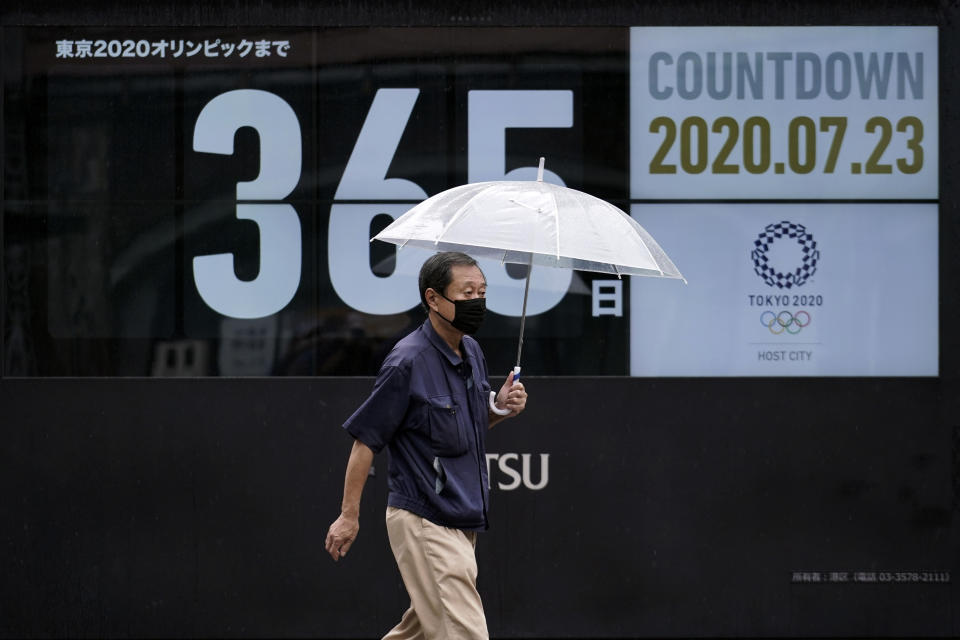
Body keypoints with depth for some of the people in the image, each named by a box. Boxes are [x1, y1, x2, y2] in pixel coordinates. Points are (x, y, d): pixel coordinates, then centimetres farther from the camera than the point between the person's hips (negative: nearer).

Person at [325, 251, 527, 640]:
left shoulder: (472, 352, 10)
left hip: (463, 523, 9)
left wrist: (500, 407, 2)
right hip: (424, 523, -9)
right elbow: (366, 440, -11)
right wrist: (349, 515, -8)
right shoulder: (408, 362, -16)